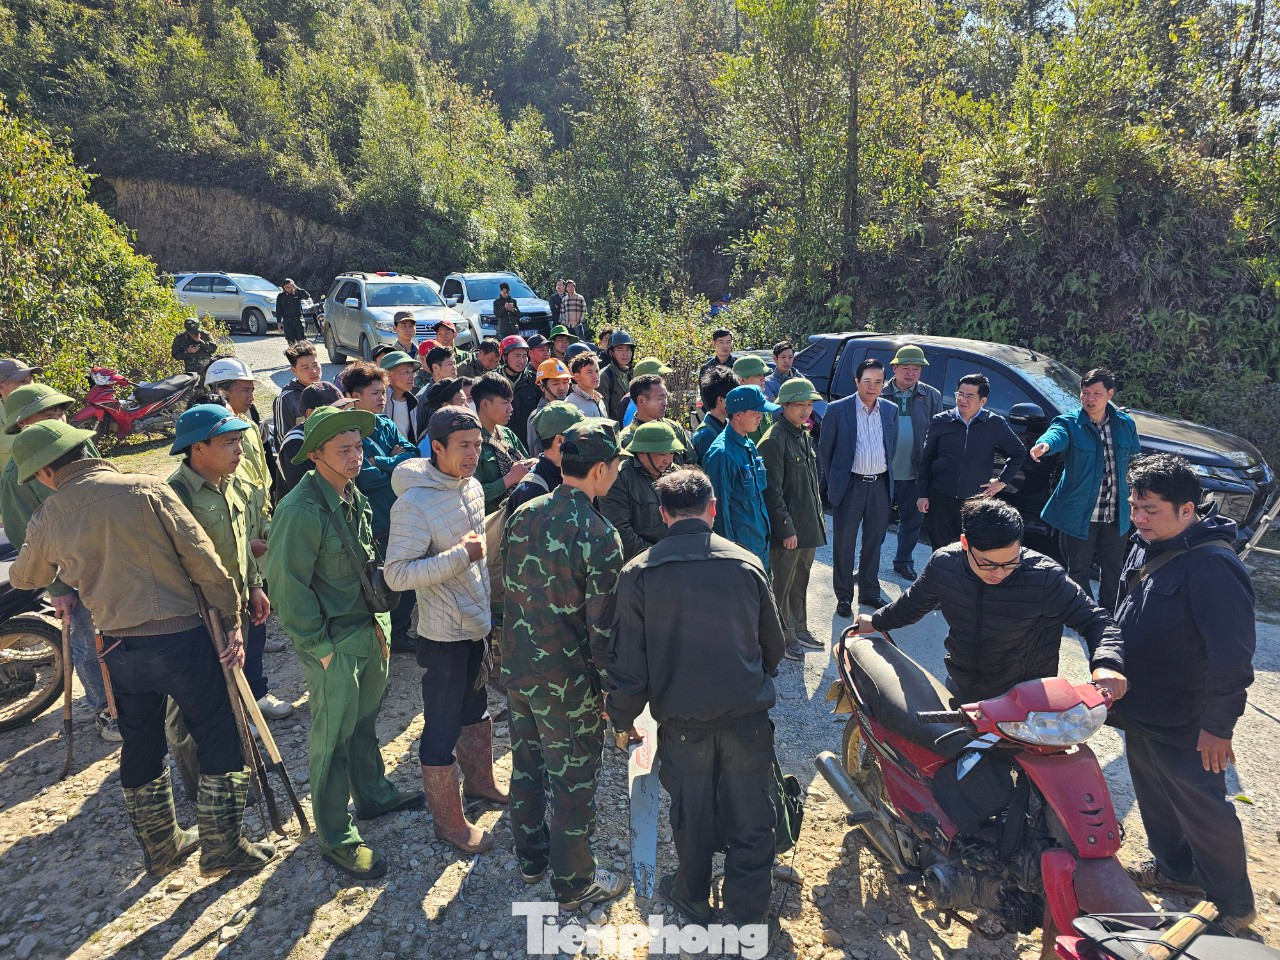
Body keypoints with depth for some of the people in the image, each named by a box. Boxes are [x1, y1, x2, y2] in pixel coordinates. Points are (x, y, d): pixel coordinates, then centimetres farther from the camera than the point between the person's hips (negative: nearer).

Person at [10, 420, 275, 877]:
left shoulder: (47, 520, 2)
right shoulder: (146, 490, -10)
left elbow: (24, 578, 25)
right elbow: (202, 559, -12)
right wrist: (232, 620, -4)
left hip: (119, 648, 5)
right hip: (180, 637, -4)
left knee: (140, 749, 22)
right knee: (219, 741, 10)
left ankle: (161, 847, 37)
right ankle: (224, 848, 18)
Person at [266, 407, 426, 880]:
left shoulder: (352, 495, 4)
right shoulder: (300, 511, -23)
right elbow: (288, 584, -20)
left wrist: (378, 620, 11)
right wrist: (320, 646, -16)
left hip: (366, 628, 8)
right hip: (333, 641, -8)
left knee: (365, 719, 23)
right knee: (333, 737, 5)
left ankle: (373, 794, 43)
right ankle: (335, 836, 22)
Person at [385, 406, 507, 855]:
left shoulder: (473, 487, 2)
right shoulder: (414, 502, -23)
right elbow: (397, 574, -26)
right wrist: (459, 556, -30)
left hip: (481, 621, 8)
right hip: (444, 632, -8)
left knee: (476, 707, 25)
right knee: (443, 727, 8)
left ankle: (480, 780, 47)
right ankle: (448, 818, 24)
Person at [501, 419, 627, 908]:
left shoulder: (522, 515, -4)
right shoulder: (599, 536, -23)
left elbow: (510, 589, 5)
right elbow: (603, 626, -20)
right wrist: (614, 692, -9)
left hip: (517, 667, 7)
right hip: (568, 681, -6)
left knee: (526, 765, 24)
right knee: (572, 783, 12)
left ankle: (531, 857, 45)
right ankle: (574, 883, 31)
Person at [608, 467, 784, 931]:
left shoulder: (638, 573, -11)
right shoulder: (747, 564, -5)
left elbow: (629, 659, -9)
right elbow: (773, 644, 8)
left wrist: (622, 719, 7)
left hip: (682, 720, 0)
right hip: (748, 717, 0)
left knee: (691, 815, 21)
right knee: (750, 820, 14)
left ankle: (694, 897, 42)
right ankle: (749, 915, 26)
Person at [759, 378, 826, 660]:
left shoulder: (805, 435, 11)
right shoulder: (774, 441, -17)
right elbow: (772, 490, -18)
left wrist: (819, 516, 18)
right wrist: (786, 529, -17)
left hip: (809, 526, 9)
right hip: (787, 529, -9)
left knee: (801, 582, 20)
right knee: (783, 586, 6)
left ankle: (800, 630, 35)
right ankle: (786, 639, 19)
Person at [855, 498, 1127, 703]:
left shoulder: (1045, 579, -26)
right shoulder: (943, 563, -15)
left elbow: (1094, 620, -14)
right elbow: (915, 601, 7)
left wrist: (1106, 663, -34)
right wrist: (877, 621, 21)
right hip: (959, 693, 4)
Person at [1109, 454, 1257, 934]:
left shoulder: (1213, 565, -26)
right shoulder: (1146, 546, 1)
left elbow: (1232, 654, -26)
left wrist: (1218, 726, -22)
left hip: (1183, 726, -8)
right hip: (1139, 711, 8)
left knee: (1203, 813, 8)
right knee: (1154, 798, 24)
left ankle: (1234, 904, 29)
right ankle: (1174, 865, 46)